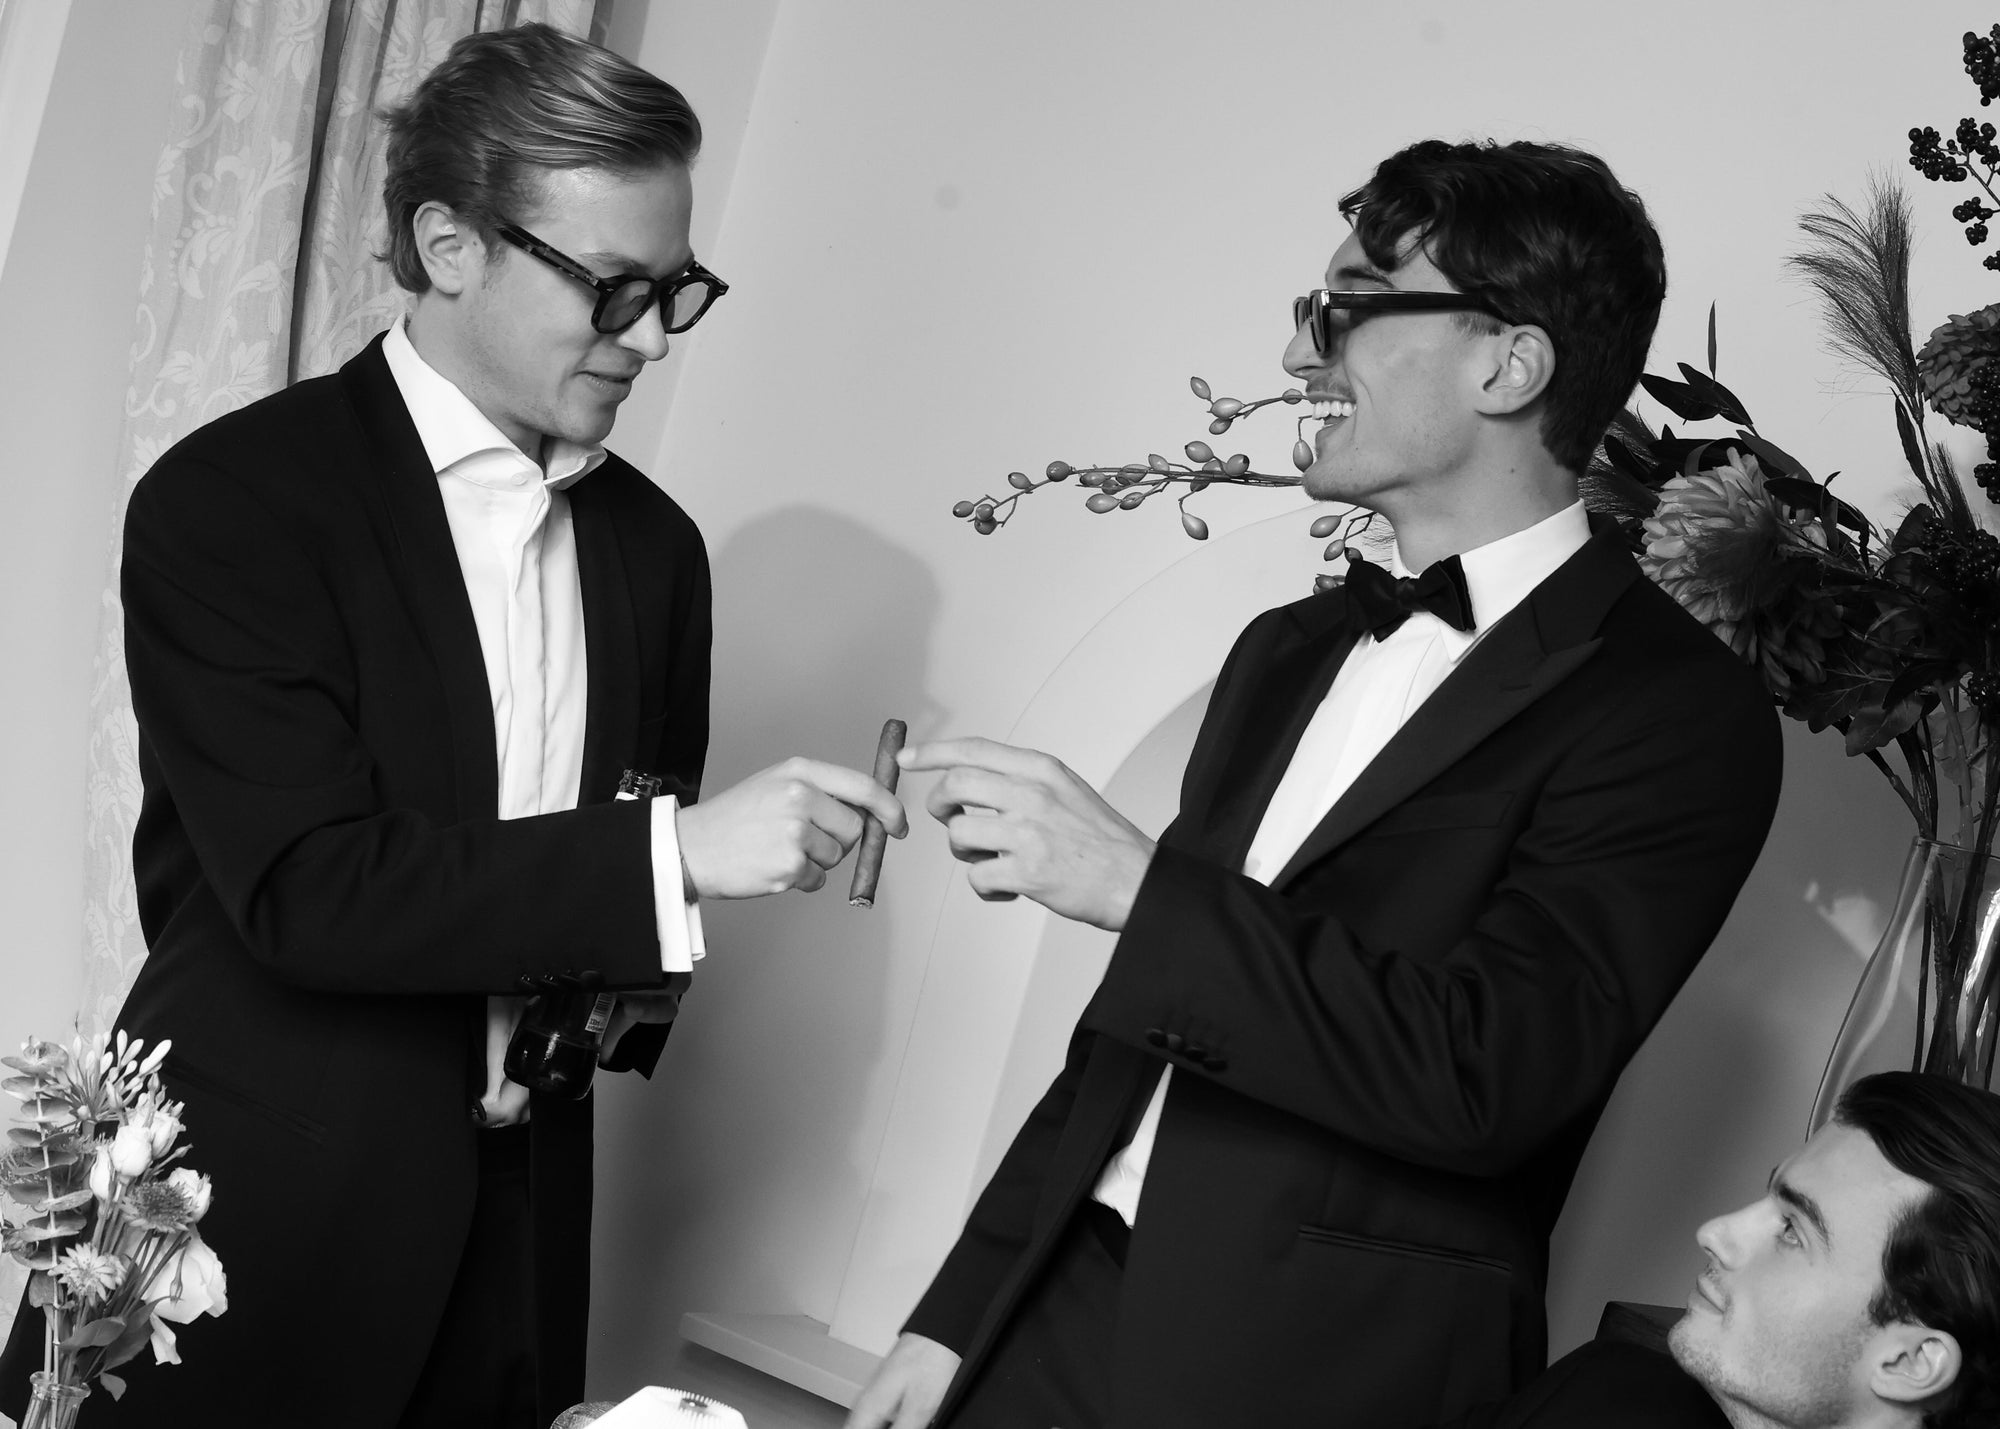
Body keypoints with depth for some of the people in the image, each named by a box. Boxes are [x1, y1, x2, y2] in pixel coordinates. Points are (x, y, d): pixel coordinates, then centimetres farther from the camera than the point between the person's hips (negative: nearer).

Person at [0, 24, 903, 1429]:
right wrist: (681, 853, -24)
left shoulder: (655, 545, 7)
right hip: (253, 1223, -5)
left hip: (517, 1238, 5)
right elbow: (304, 885, -21)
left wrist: (634, 985, -3)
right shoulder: (233, 496, -12)